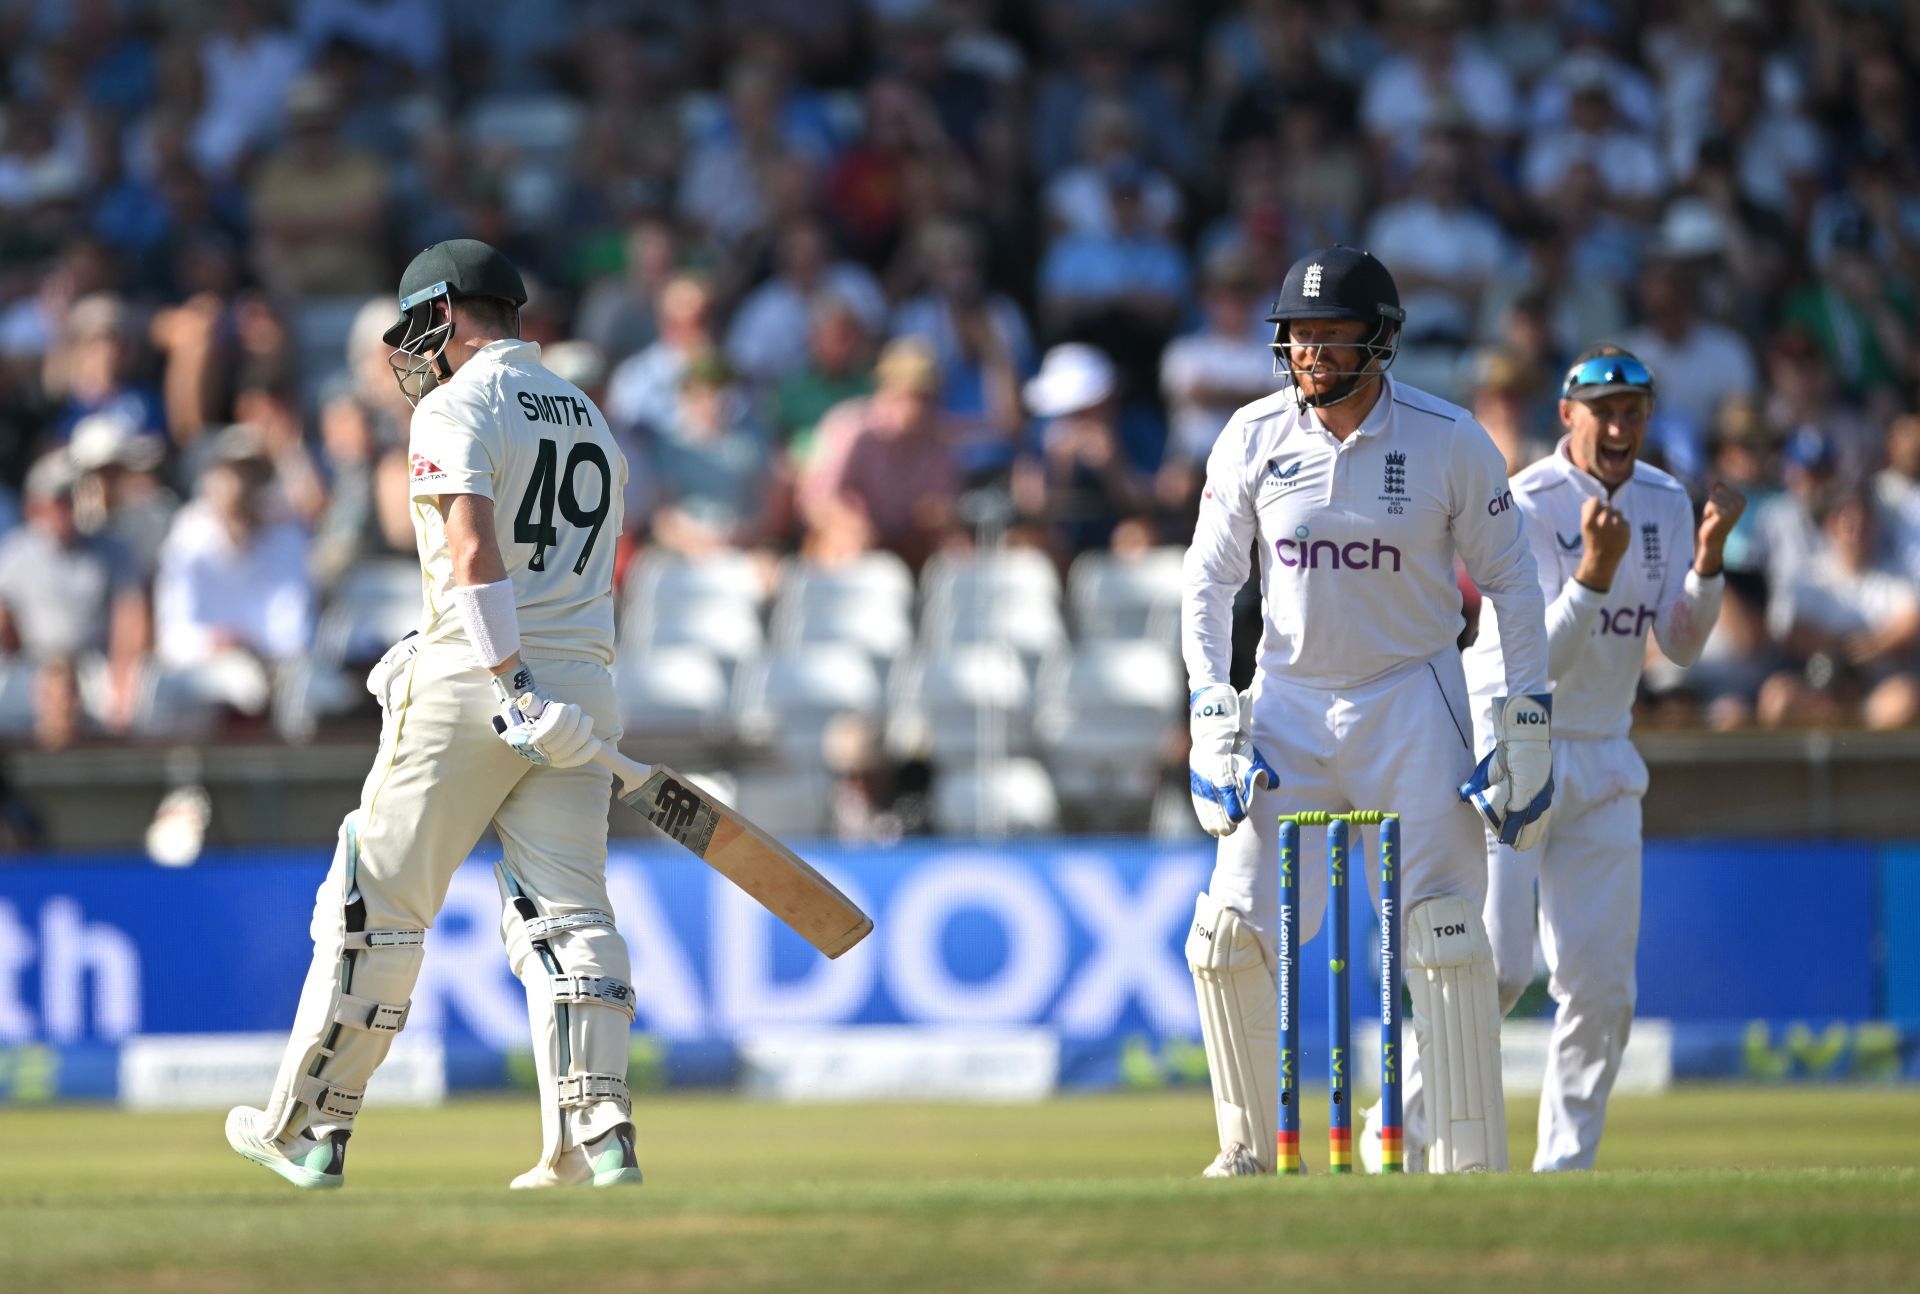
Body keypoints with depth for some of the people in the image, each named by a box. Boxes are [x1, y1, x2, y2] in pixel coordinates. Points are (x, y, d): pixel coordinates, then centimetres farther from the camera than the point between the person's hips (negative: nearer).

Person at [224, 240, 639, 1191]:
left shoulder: (456, 410, -6)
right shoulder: (588, 419, 19)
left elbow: (475, 558, -19)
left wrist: (513, 685, -25)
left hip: (473, 685, -6)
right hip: (584, 679, 6)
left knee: (375, 901, 2)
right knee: (567, 911, 2)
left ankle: (308, 1130, 8)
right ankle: (598, 1137, -11)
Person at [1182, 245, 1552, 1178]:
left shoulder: (1451, 443, -8)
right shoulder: (1254, 438, -3)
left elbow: (1510, 581, 0)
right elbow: (1208, 581, 6)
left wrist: (1528, 726, -5)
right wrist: (1213, 712, -4)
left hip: (1411, 700, -2)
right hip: (1287, 703, 2)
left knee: (1443, 939, -10)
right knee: (1230, 934, -5)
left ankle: (1474, 1165, -5)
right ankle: (1250, 1145, 12)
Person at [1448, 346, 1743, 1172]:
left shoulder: (1663, 503, 5)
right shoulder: (1529, 506, -15)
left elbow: (1682, 646, 0)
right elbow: (1543, 656, -21)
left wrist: (1708, 555, -16)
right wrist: (1596, 570, -36)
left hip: (1601, 762, 6)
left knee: (1602, 982, 1)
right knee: (1498, 966, -14)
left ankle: (1565, 1165, 11)